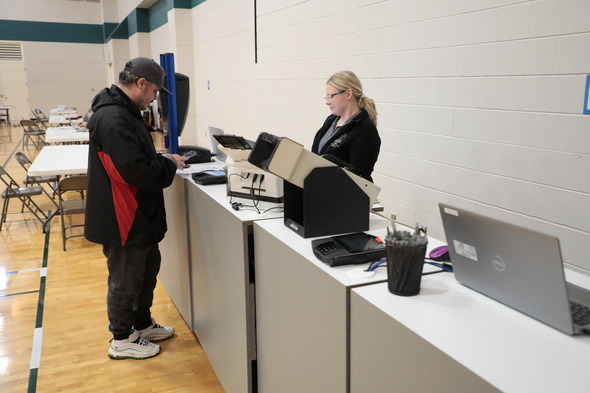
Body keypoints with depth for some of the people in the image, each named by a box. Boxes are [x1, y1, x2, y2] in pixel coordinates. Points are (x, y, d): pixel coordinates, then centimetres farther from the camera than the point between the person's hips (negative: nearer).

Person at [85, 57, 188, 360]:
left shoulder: (123, 111, 9)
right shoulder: (113, 119, -26)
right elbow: (139, 171, -30)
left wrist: (164, 159, 3)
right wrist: (170, 166, -13)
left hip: (138, 215, 10)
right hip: (122, 218, -10)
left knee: (148, 267, 22)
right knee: (126, 280, 6)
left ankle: (142, 324, 39)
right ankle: (122, 340, 25)